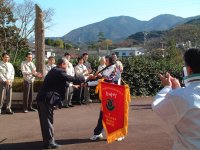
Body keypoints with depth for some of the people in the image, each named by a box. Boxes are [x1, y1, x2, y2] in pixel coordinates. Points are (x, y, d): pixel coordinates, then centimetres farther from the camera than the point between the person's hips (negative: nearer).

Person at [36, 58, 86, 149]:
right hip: (47, 99, -10)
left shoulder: (54, 71, 19)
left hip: (42, 98, 10)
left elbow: (62, 83, 27)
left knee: (45, 120, 16)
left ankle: (47, 139, 28)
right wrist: (85, 78, 0)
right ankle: (49, 142, 4)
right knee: (48, 120, -3)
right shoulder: (59, 72, -11)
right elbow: (72, 79, -13)